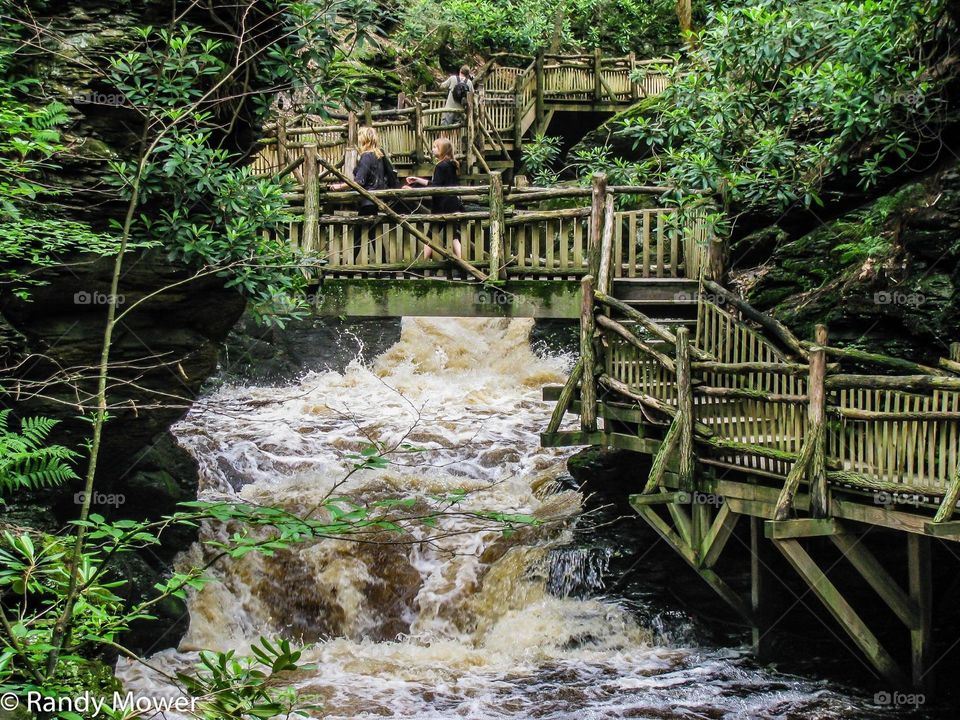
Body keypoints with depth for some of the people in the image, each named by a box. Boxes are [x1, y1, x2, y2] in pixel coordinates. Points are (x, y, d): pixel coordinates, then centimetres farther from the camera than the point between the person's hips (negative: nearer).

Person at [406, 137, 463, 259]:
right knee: (455, 237, 5)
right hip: (455, 206, 8)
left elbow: (435, 188, -17)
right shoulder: (452, 165, 14)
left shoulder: (441, 166, -13)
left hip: (442, 207, -8)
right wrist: (417, 180, 24)